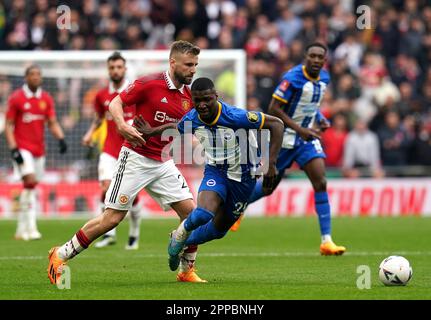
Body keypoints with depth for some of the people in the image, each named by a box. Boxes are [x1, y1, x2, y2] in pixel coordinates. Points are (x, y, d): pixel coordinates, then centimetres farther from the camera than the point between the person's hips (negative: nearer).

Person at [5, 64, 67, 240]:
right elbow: (8, 125, -4)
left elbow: (53, 123, 10)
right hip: (22, 148, -5)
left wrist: (61, 138, -10)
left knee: (31, 187, 7)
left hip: (39, 149, 5)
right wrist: (13, 149, -13)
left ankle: (22, 230, 16)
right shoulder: (16, 98, -4)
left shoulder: (46, 99, 8)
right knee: (30, 181, -20)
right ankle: (30, 227, -20)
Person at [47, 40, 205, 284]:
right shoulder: (149, 84, -13)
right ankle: (61, 255, 6)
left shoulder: (189, 95, 6)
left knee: (191, 211, -3)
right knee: (112, 218, -7)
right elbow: (116, 103, -7)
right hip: (136, 159, -6)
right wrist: (123, 125, -26)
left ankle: (187, 271, 11)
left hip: (163, 163, 6)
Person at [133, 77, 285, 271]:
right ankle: (182, 232, 6)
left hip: (243, 177, -1)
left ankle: (184, 242, 42)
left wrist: (271, 164, -27)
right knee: (204, 214, -28)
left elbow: (276, 124, -24)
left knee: (219, 229, 12)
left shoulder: (235, 117, -30)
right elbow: (177, 127, 14)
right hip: (215, 172, 1)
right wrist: (152, 132, 8)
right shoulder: (191, 119, -14)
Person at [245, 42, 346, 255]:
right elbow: (273, 109, -20)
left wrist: (320, 119, 2)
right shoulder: (293, 78, -20)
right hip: (284, 139, -5)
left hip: (307, 138, 6)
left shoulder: (324, 78, 3)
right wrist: (300, 129, -25)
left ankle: (326, 241, -13)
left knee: (320, 183, -11)